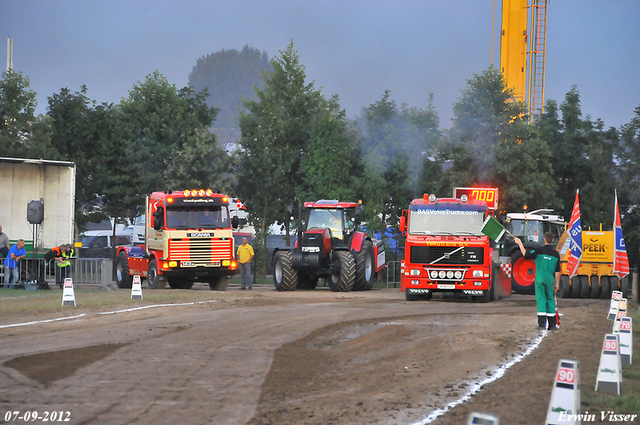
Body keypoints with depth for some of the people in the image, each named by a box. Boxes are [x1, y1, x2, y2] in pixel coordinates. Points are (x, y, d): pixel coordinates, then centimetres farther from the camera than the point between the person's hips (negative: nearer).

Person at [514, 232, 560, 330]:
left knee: (541, 298, -3)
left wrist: (520, 243, 6)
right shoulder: (555, 253, 4)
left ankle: (542, 322, -14)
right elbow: (557, 271, 6)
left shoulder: (539, 251, -7)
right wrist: (556, 283, 13)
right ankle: (552, 324, 11)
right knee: (550, 300, 10)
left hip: (540, 278, -3)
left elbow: (526, 254, -4)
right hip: (550, 279, 3)